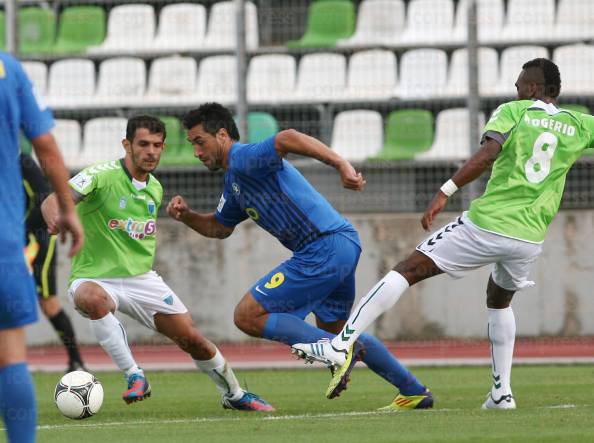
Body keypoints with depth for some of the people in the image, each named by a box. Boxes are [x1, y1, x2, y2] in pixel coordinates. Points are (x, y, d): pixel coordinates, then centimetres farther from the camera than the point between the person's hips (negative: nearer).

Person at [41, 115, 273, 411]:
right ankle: (134, 376, -28)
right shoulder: (102, 176, -15)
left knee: (191, 338, 0)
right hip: (94, 278, -5)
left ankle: (234, 395, 26)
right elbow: (52, 202, -29)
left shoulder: (155, 189, 8)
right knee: (91, 299, -41)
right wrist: (55, 219, -50)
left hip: (141, 278, 5)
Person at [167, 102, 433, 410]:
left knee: (247, 316, -9)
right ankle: (414, 392, 32)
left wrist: (341, 164, -41)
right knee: (333, 330, 28)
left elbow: (287, 139, -31)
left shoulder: (244, 159, -11)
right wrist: (186, 216, 15)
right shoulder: (233, 182, 20)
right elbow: (220, 228, 34)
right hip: (342, 246, 11)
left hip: (324, 250, -11)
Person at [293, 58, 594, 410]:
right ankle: (502, 391, 24)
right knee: (500, 302, 32)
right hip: (529, 239, 4)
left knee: (407, 271, 2)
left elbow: (487, 155, -15)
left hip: (487, 224, -4)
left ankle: (343, 344, -7)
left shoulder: (513, 112, 1)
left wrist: (446, 192, -18)